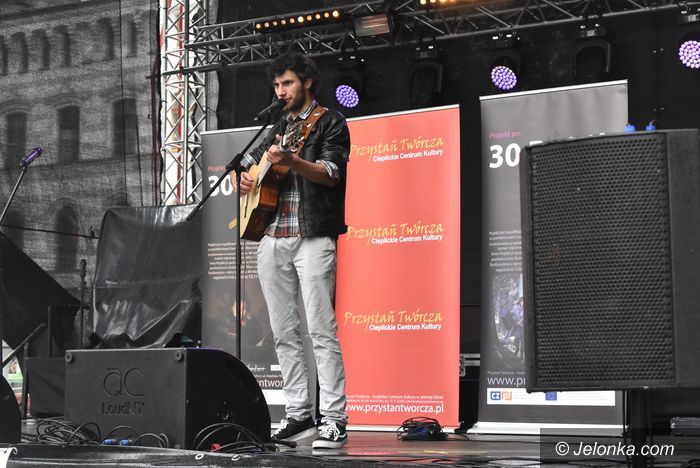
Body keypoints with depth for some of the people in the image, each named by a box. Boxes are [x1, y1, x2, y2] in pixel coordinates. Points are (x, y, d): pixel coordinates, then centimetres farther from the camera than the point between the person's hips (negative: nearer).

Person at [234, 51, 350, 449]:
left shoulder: (331, 123, 2)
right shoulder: (279, 128, 22)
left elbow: (332, 173, -12)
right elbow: (249, 159, 34)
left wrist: (291, 162, -28)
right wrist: (245, 177, 10)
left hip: (312, 237, -7)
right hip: (272, 237, 7)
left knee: (321, 331, -12)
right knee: (285, 333, 6)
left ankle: (335, 421, -12)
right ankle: (299, 416, 11)